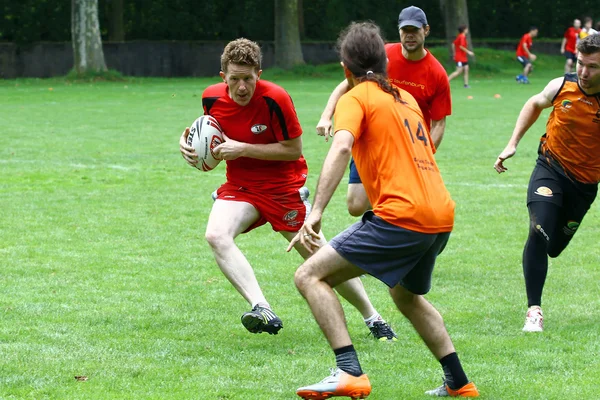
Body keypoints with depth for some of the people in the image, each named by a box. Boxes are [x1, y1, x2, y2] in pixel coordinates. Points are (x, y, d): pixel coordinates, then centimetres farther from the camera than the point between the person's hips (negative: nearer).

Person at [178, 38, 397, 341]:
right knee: (216, 235, -28)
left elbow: (294, 149, -18)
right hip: (240, 187, 3)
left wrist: (243, 149, -24)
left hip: (284, 187, -3)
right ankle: (263, 310, -36)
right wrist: (189, 143, -11)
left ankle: (372, 318, 23)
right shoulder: (212, 98, -8)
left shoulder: (275, 99, -23)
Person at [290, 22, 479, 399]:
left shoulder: (355, 99, 0)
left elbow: (342, 147, -19)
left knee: (311, 276, -6)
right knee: (408, 295, 33)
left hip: (401, 216, -8)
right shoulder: (406, 98, 22)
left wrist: (316, 212, -28)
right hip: (441, 215, 8)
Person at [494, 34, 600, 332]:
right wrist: (512, 144, 7)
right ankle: (534, 310, -17)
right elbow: (535, 105, 11)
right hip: (551, 169, 0)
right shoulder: (561, 87, -12)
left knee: (554, 247, 14)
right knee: (539, 232, -23)